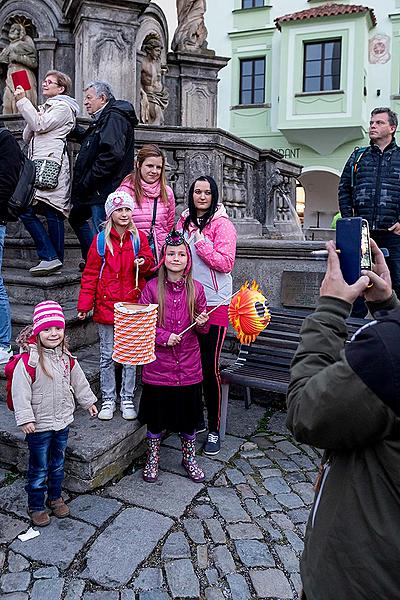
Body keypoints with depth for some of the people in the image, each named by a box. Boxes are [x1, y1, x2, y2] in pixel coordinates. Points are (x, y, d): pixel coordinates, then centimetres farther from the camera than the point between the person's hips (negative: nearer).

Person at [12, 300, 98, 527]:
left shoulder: (66, 358, -1)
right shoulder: (28, 361, -20)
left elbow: (79, 381, 12)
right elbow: (20, 392, -19)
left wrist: (88, 401, 18)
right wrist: (25, 418, -20)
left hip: (62, 422, 5)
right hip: (39, 425, -5)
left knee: (58, 464, 20)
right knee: (39, 468, 9)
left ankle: (55, 497, 40)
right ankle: (36, 506, 28)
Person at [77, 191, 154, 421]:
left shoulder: (139, 237, 4)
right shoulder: (101, 240, 2)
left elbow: (150, 264, 10)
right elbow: (90, 274, 1)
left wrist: (143, 263, -14)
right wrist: (84, 305, -5)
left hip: (133, 306, 1)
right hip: (106, 305, 0)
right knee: (108, 356, 7)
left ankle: (127, 399, 22)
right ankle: (108, 399, 21)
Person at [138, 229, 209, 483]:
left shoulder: (196, 288, 0)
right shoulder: (152, 287, -5)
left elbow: (202, 328, 8)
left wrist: (202, 323, -13)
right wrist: (163, 336, -17)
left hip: (188, 365, 2)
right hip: (158, 364, -1)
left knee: (189, 414, 14)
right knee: (156, 415, 12)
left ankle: (189, 457, 38)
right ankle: (153, 459, 35)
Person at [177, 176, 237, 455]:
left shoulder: (222, 223, -7)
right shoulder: (185, 221, 11)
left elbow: (225, 263, -16)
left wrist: (200, 243, -16)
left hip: (214, 304, -6)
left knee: (210, 367, -2)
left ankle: (214, 430, 15)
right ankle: (196, 418, 33)